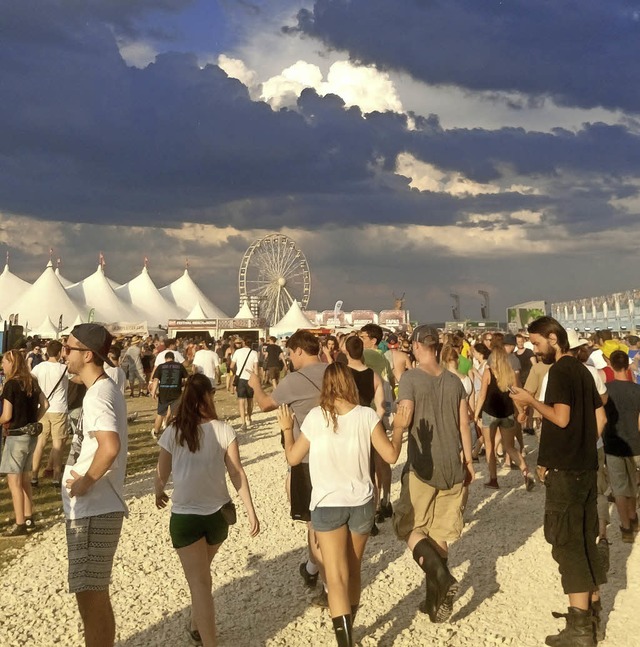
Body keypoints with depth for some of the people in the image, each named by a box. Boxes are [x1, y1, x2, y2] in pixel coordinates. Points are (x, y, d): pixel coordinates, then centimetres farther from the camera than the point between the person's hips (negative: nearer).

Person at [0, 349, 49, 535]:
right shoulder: (32, 382, 7)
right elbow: (45, 405, 12)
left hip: (16, 436, -8)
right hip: (31, 435, 8)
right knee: (25, 479, 16)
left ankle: (20, 524, 2)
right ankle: (28, 519, 22)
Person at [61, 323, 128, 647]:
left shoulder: (97, 394, -19)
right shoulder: (105, 389, 12)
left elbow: (110, 447, -35)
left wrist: (85, 482, -21)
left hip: (93, 511, -10)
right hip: (92, 508, 10)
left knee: (90, 598, 0)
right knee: (93, 596, 21)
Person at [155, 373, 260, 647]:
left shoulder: (173, 432, -10)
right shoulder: (224, 430, -9)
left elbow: (162, 474, -1)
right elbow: (237, 473, -7)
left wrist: (159, 493, 21)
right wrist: (251, 511, 0)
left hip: (185, 516, -3)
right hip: (217, 512, 3)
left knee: (198, 581, 2)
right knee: (202, 572, 26)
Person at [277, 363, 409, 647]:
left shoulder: (315, 416, -7)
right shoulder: (367, 415, -6)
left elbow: (293, 457, 2)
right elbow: (391, 455, -7)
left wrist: (287, 429, 18)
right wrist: (399, 427, 9)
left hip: (327, 504, -2)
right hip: (361, 503, 2)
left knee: (336, 576, -3)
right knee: (352, 571, 20)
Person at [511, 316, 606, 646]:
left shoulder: (560, 370, -13)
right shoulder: (582, 370, 14)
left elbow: (561, 418, -21)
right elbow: (600, 418, 16)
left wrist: (530, 400, -9)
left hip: (564, 469, -9)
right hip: (586, 466, 9)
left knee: (567, 543, -5)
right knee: (584, 540, 15)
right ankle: (592, 612, 24)